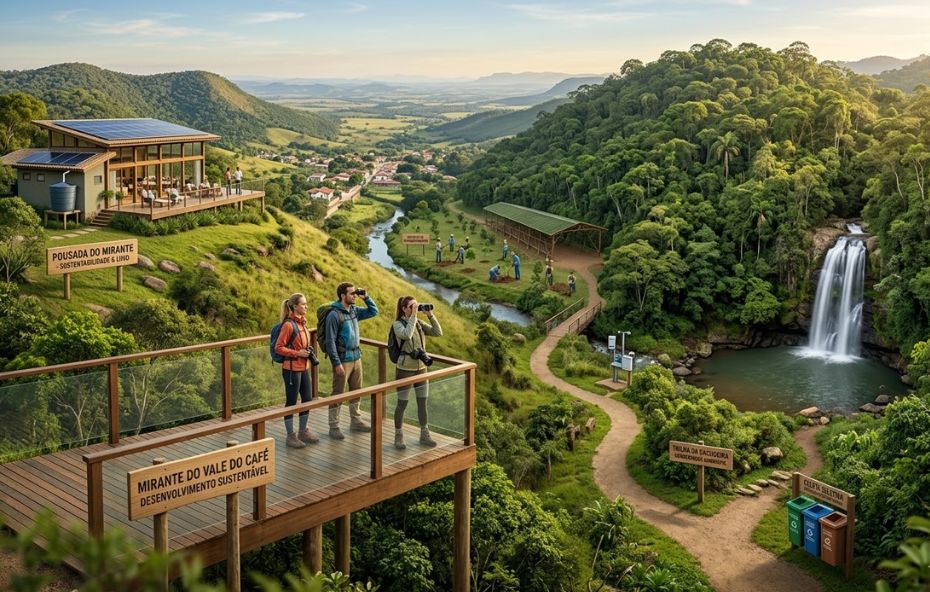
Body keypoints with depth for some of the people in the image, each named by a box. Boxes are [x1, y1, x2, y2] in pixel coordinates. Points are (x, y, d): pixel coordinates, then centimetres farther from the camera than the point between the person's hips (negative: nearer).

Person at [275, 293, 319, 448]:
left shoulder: (302, 322, 8)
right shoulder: (288, 325, -17)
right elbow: (278, 347, -17)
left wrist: (307, 351, 6)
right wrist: (297, 353, -19)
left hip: (304, 368, 8)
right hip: (292, 369, -8)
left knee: (308, 399, 14)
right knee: (291, 402, 3)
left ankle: (303, 432, 29)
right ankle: (290, 436, 13)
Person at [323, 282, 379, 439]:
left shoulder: (354, 310, 7)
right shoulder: (334, 315, -16)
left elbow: (374, 311, 18)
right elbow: (330, 341, -16)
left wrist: (366, 297, 3)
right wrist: (337, 363, -18)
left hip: (356, 358, 8)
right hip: (343, 360, -8)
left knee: (356, 391, 16)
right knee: (338, 394, -1)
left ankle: (355, 421, 29)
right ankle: (334, 427, 7)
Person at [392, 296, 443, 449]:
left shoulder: (419, 323, 5)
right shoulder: (398, 324, -11)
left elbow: (438, 333, -2)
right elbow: (407, 335, -32)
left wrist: (430, 315, -9)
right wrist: (413, 315, -26)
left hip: (421, 368, 5)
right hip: (405, 369, -5)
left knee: (423, 402, 11)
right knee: (402, 404, 4)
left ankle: (424, 435, 22)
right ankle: (398, 436, 19)